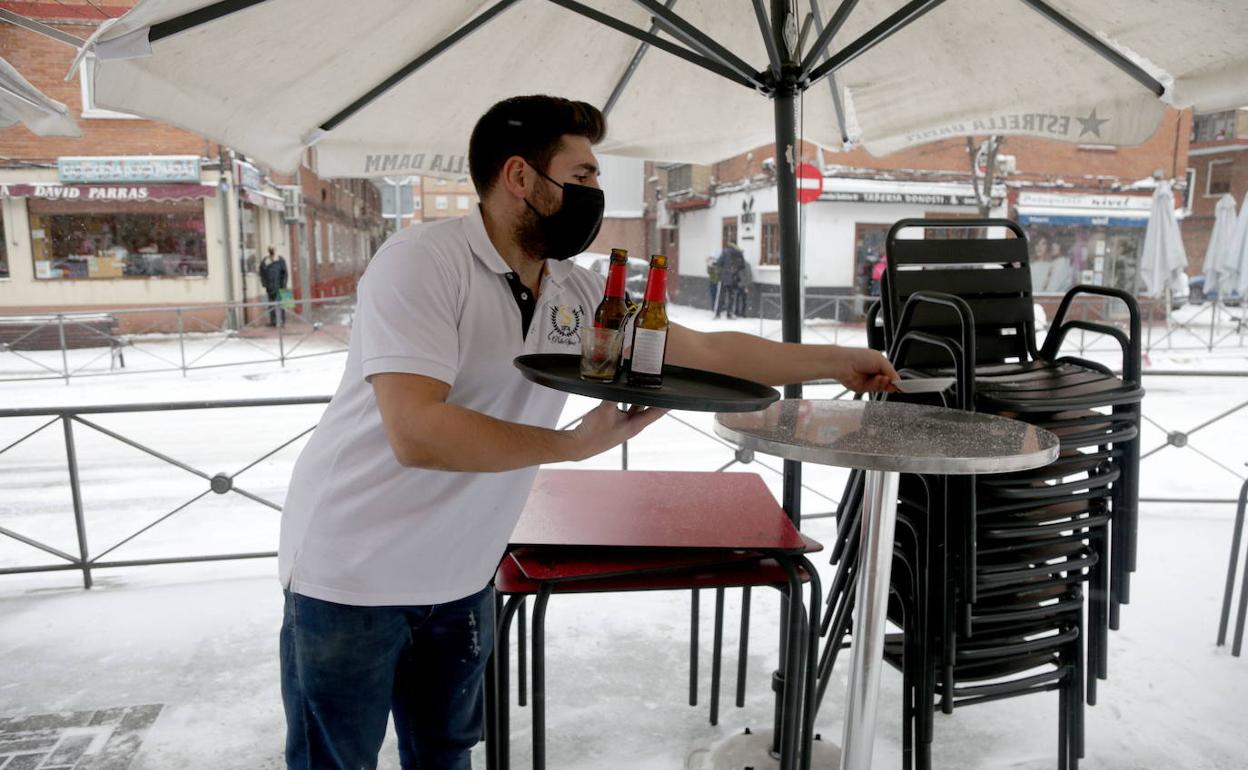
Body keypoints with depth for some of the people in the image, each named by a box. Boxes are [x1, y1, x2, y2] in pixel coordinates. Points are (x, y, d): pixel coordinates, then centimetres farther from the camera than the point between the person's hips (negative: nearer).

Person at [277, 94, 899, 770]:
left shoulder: (577, 294, -1)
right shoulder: (421, 260, -21)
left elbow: (706, 351, 6)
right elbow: (417, 433, -31)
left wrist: (837, 362, 10)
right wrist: (576, 445, -23)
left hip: (459, 580, 6)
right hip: (354, 576, -5)